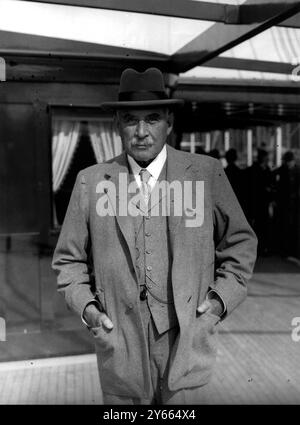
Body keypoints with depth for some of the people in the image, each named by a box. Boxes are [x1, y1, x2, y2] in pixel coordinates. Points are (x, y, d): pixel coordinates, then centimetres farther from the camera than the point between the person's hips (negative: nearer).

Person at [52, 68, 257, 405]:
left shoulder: (207, 173, -2)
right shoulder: (90, 182, 1)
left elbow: (240, 243, 7)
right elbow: (69, 259, 10)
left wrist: (222, 298, -3)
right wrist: (85, 305, -3)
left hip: (187, 342, -1)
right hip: (119, 344, 1)